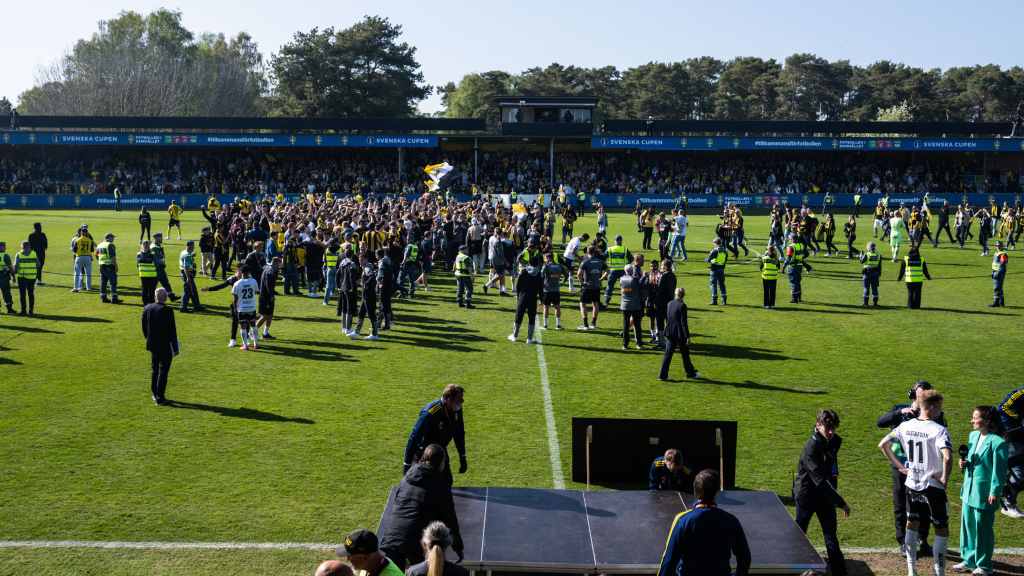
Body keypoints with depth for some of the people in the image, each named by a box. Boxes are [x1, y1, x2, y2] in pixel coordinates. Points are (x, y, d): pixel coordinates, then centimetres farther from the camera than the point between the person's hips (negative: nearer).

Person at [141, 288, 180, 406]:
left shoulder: (147, 308, 0)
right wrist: (175, 348, -8)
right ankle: (160, 398, 3)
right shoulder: (167, 311, -19)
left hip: (153, 345, 6)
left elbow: (144, 328, 8)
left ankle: (155, 393, 33)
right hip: (165, 346, -6)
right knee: (163, 371, 1)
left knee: (155, 369, 21)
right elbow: (171, 330, -15)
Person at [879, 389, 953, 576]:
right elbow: (947, 457, -32)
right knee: (942, 530, 8)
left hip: (912, 484, 5)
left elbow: (882, 445, 6)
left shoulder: (905, 426, 0)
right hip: (933, 486, -5)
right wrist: (945, 478, -17)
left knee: (912, 525, 18)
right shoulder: (939, 430, -18)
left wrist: (900, 466, 10)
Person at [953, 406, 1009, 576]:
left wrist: (995, 492, -16)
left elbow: (999, 471, -16)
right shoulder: (973, 436, 6)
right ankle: (969, 560, 29)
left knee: (983, 529, 5)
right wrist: (965, 463, -1)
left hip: (985, 494, -8)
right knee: (967, 525, 15)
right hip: (969, 491, 8)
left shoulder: (997, 442, -18)